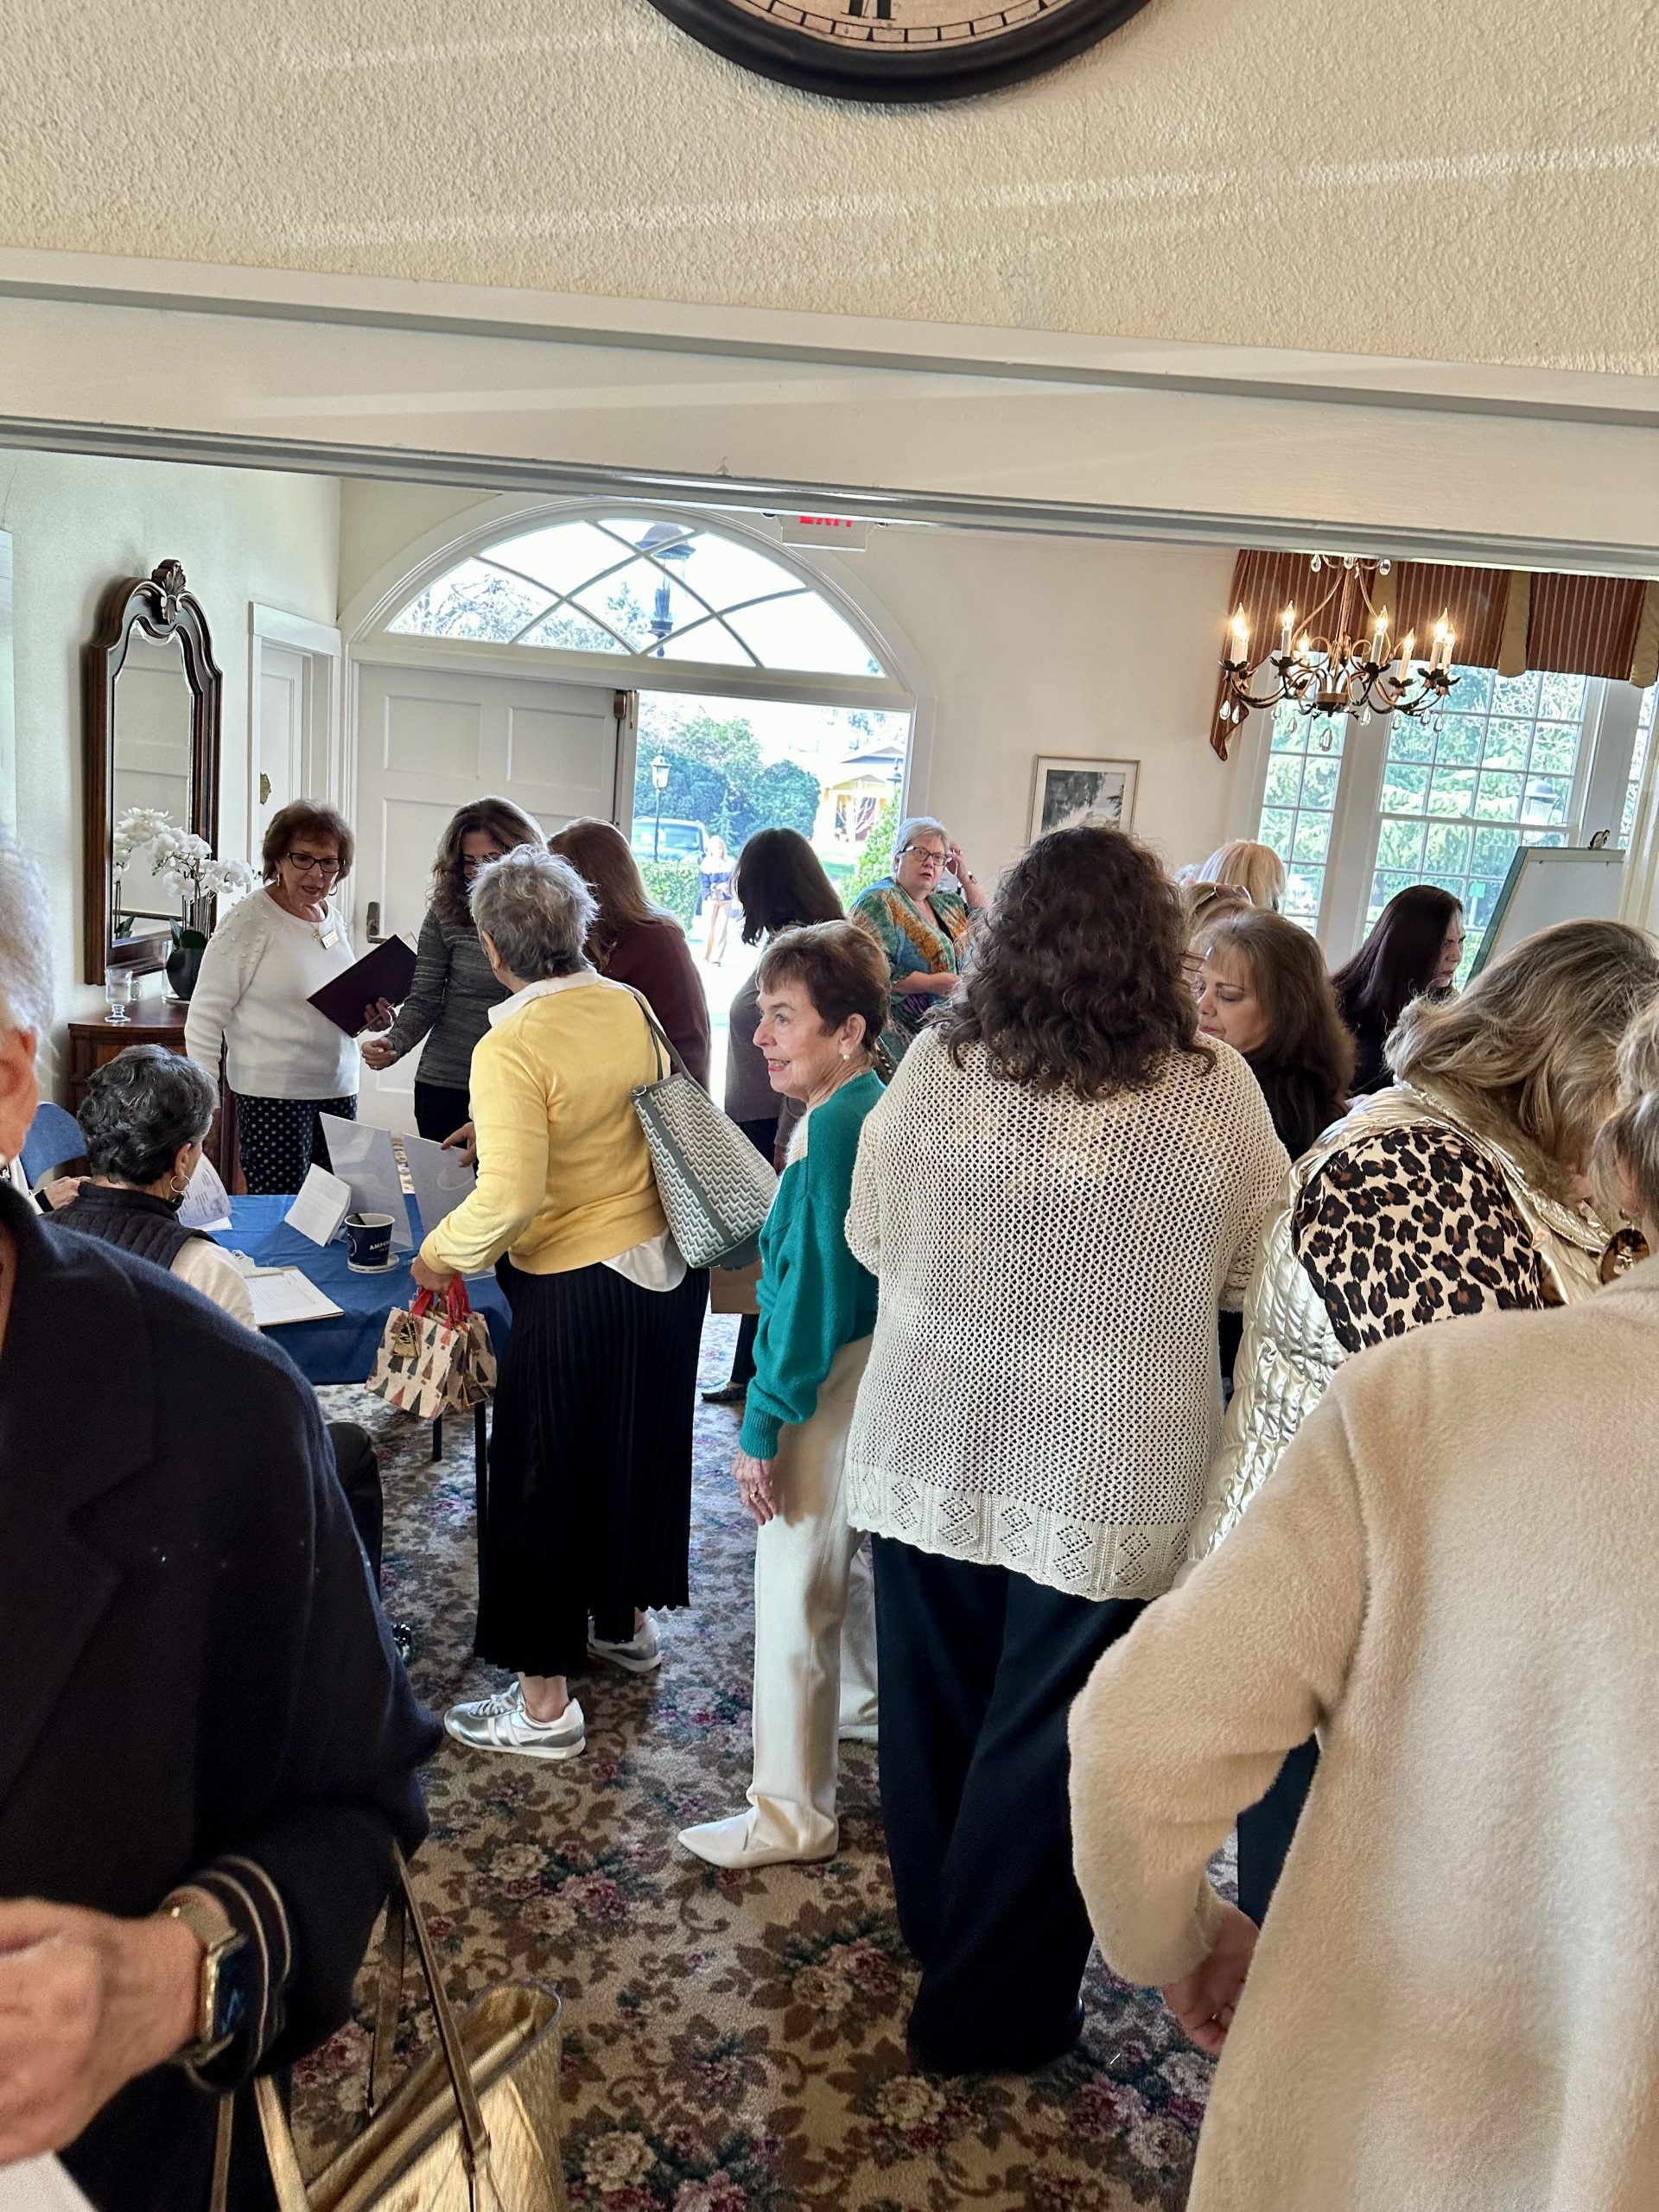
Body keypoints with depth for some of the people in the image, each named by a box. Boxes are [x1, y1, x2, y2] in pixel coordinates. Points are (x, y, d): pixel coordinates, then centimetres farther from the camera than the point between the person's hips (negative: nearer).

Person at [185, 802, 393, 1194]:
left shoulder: (333, 918, 11)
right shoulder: (249, 921, -9)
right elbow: (204, 1018, -9)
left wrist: (370, 1017, 4)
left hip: (339, 1090, 7)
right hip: (274, 1095, -6)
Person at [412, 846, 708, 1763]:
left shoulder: (511, 1050, -20)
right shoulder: (630, 1008, -1)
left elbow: (509, 1198, -28)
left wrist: (438, 1255, -9)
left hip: (579, 1291, -7)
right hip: (669, 1266, 7)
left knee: (545, 1481, 9)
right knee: (640, 1449, 24)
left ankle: (544, 1703, 20)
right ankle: (627, 1621, 45)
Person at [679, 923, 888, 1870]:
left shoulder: (834, 1127, -23)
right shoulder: (882, 1105, 5)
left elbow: (815, 1288, -25)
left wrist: (764, 1423, -19)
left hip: (829, 1388, -10)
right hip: (878, 1372, 10)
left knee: (794, 1594, 2)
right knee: (854, 1560, 28)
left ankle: (793, 1817, 16)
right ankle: (867, 1699, 52)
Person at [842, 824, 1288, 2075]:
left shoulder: (935, 1066, -10)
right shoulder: (1215, 1091, -14)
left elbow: (872, 1240, 1)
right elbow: (1256, 1275, -1)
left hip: (930, 1447, 3)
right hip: (1108, 1479, -2)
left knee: (937, 1707, 23)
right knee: (1043, 1739, 15)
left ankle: (936, 1922, 48)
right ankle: (990, 2007, 33)